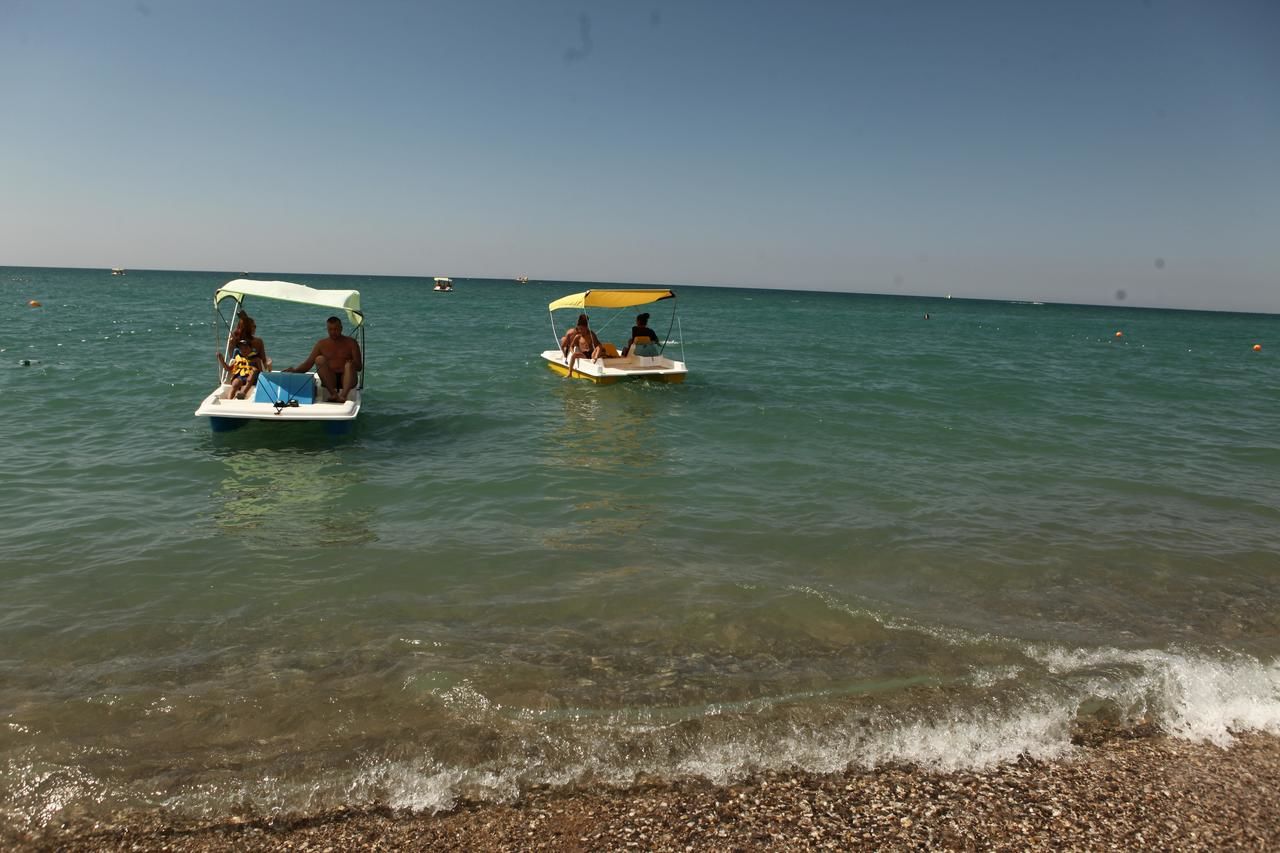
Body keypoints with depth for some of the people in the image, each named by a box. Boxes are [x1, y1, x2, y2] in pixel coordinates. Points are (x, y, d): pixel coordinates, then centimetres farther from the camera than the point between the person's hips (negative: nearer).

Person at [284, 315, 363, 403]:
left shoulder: (351, 342, 7)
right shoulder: (322, 344, 11)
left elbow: (359, 367, 0)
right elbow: (308, 364, 5)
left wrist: (351, 364, -24)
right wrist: (295, 370, -15)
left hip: (346, 379, -1)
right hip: (329, 380, 1)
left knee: (349, 364, -31)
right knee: (319, 359, -23)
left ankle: (343, 395, -52)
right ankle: (333, 394, -38)